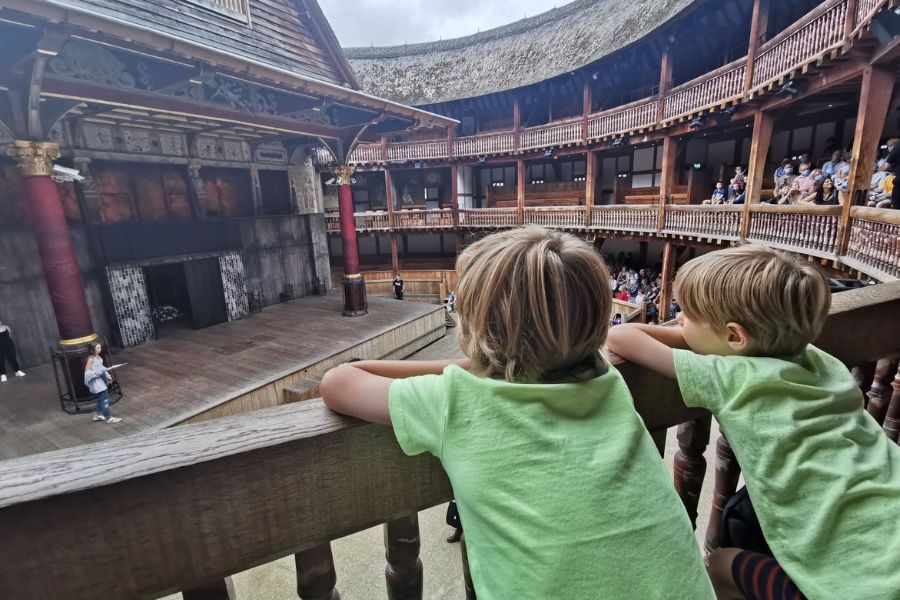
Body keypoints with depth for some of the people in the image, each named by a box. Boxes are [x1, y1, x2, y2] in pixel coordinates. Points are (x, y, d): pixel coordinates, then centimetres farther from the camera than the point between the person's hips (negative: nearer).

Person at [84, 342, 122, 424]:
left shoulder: (98, 356, 5)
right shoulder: (91, 359, -20)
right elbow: (87, 372, -21)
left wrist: (108, 377, 14)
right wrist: (100, 371, -26)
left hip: (102, 380, 9)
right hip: (97, 381, -9)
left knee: (101, 398, 20)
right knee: (105, 399, -5)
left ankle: (98, 415, 35)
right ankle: (108, 418, 3)